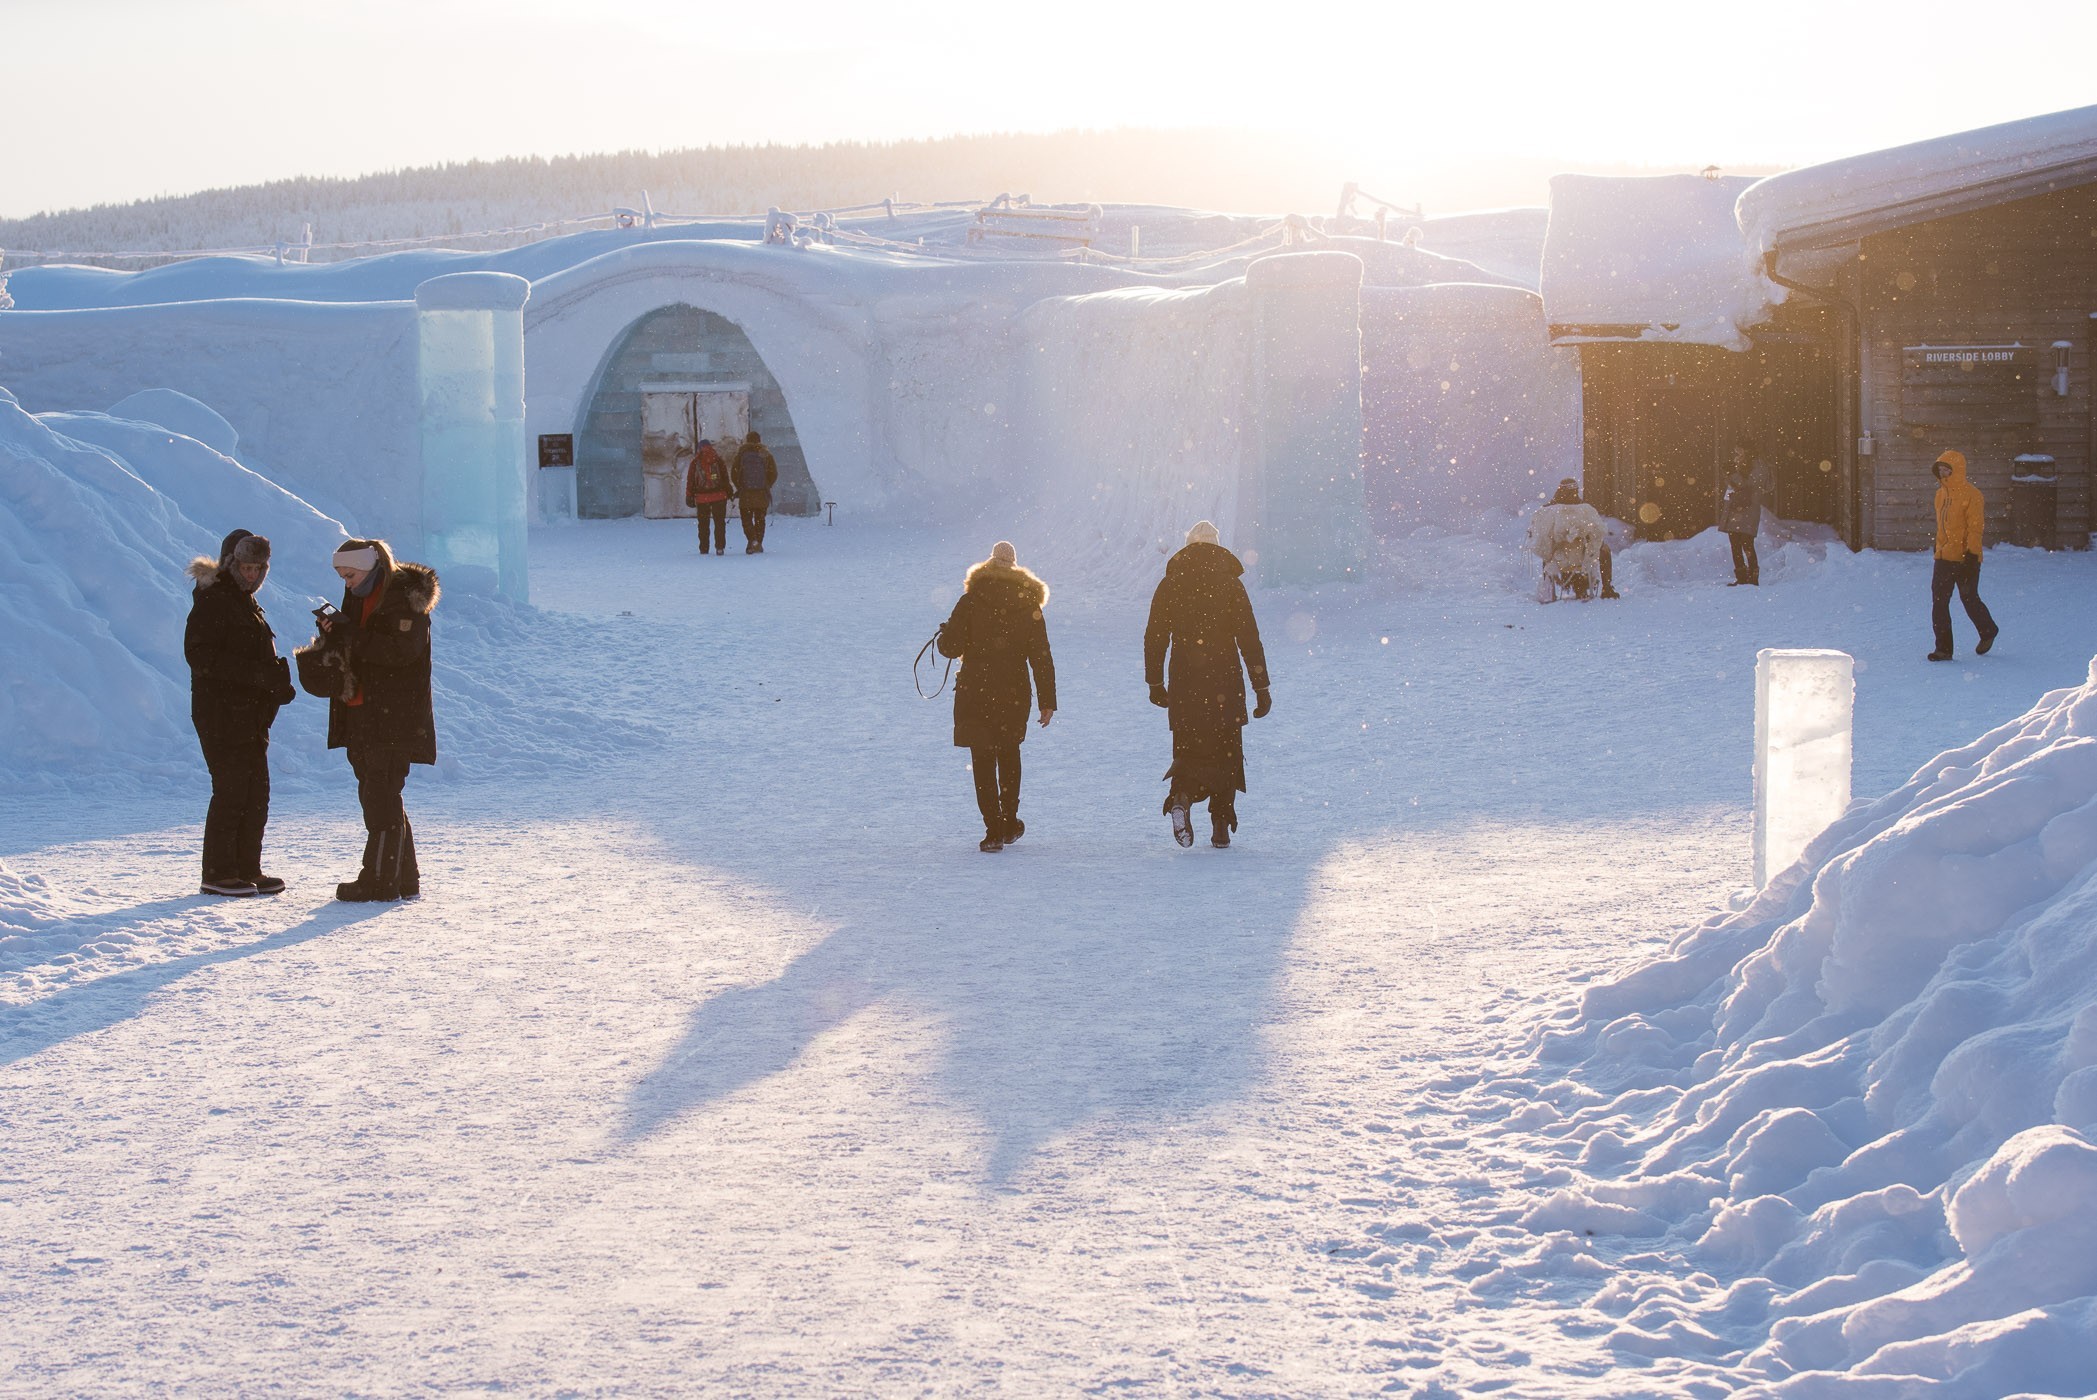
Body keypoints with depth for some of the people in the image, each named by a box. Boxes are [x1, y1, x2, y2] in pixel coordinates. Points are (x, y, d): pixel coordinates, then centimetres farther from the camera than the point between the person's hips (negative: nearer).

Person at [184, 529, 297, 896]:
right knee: (231, 790, -10)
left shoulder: (245, 602, 19)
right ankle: (218, 873, -4)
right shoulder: (211, 601, -9)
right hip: (221, 711, -9)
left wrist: (278, 680, 7)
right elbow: (200, 655, -20)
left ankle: (247, 870, 14)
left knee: (256, 792, 8)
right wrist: (256, 674, -24)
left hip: (250, 713, 9)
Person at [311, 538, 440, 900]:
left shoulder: (405, 598, -10)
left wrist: (351, 636, -20)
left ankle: (380, 880, -7)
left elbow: (402, 650, -21)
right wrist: (333, 635, -4)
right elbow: (352, 652, 18)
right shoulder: (358, 598, 16)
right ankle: (404, 877, 18)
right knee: (374, 795, 11)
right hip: (362, 714, 9)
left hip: (394, 717, -9)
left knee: (381, 796, -10)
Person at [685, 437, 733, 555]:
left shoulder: (695, 461, 2)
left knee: (703, 524, 8)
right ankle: (720, 547, -7)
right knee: (719, 522, 2)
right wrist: (729, 492, 9)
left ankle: (703, 549, 7)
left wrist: (689, 496, 5)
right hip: (719, 495, 0)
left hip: (701, 497, 1)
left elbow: (690, 480, 2)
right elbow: (725, 477, 1)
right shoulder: (718, 459, 1)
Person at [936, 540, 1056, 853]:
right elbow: (1042, 658, 0)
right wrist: (1048, 700, 5)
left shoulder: (971, 601, -6)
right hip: (1015, 695, 2)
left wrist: (945, 631, 16)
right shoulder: (1029, 605, 1)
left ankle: (994, 828, -4)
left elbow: (950, 647, -8)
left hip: (975, 695, -2)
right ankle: (1009, 822, 27)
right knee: (1009, 754, 22)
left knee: (983, 760, 3)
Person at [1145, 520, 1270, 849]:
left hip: (1184, 686, 1)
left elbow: (1154, 638, 7)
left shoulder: (1169, 586, 3)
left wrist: (1155, 683, 18)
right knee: (1226, 753, 9)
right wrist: (1261, 689, -1)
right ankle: (1221, 827, 6)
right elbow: (1250, 640, -5)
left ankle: (1181, 796, -21)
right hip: (1225, 685, -1)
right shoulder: (1231, 585, -3)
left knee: (1188, 750, 10)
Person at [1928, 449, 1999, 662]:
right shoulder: (1941, 494, 11)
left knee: (1969, 599, 6)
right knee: (1939, 601, -1)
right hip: (1943, 557, 7)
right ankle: (1943, 648, 2)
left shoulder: (1971, 494, -12)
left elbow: (1975, 527, -15)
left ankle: (1988, 632, 33)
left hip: (1965, 558, -7)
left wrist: (1971, 553, -20)